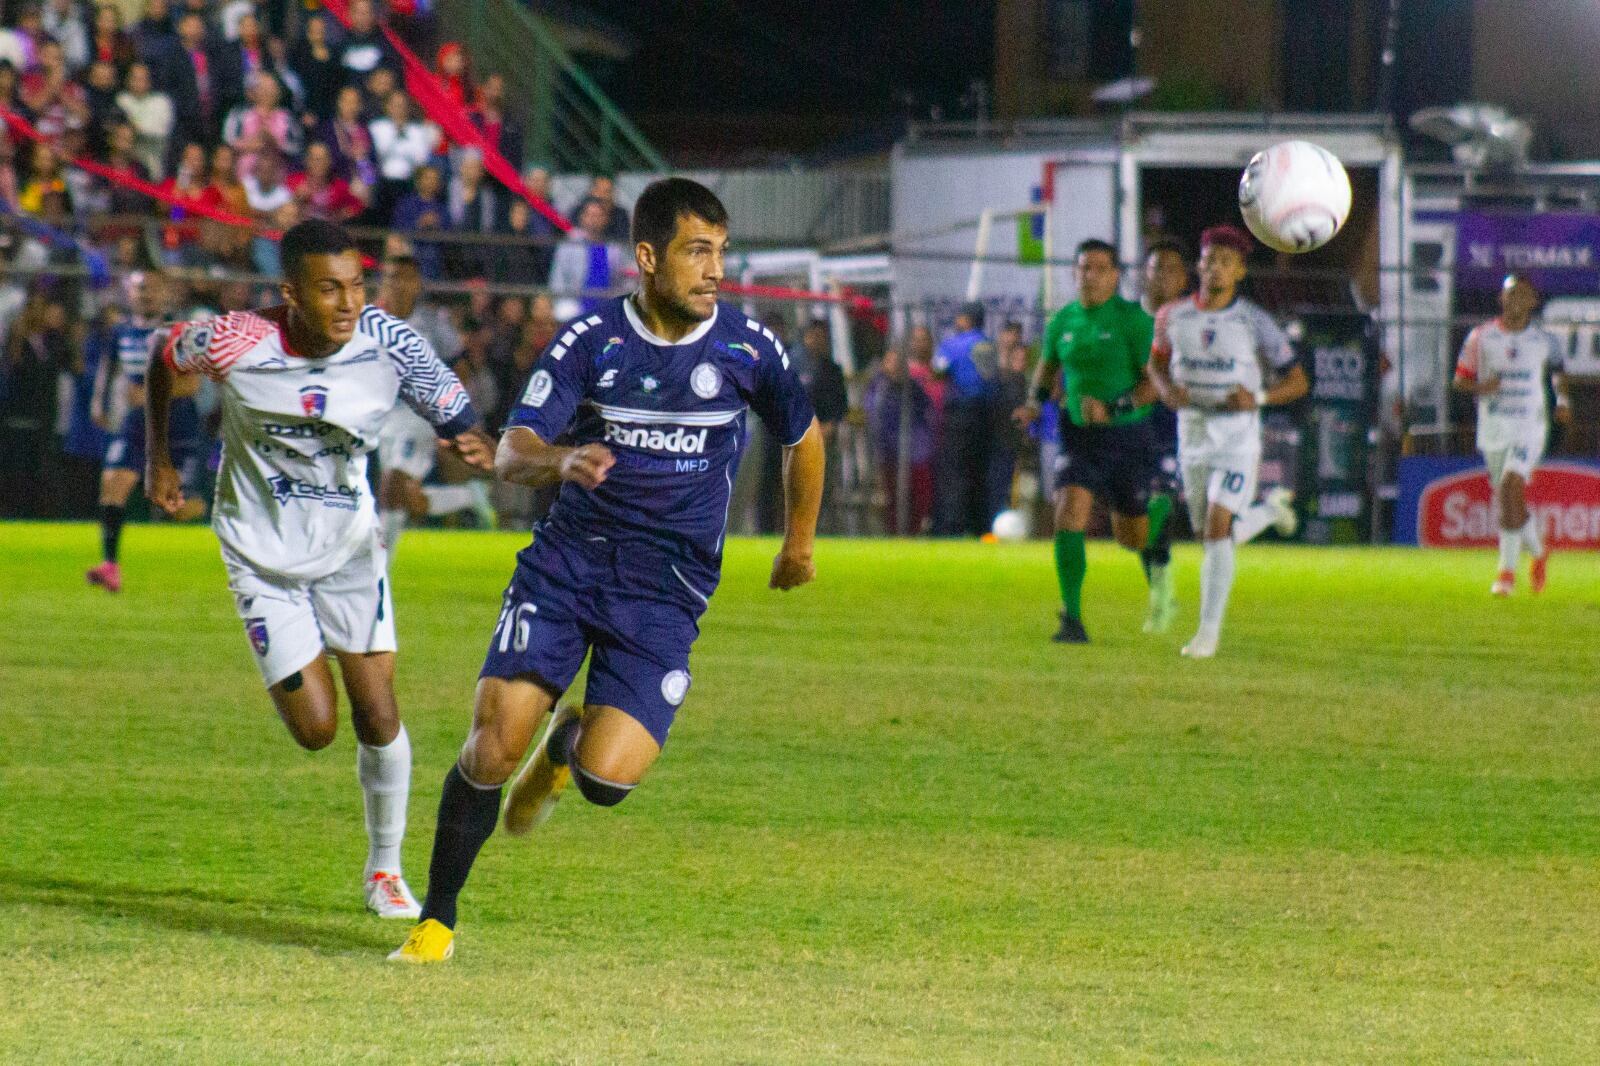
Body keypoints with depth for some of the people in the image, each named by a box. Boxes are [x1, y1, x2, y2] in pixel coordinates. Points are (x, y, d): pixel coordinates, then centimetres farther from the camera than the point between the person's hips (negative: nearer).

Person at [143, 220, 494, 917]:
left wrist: (471, 444, -36)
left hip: (350, 547, 2)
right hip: (263, 558, -2)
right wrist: (158, 461, 4)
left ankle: (385, 868, 17)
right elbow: (164, 358, 0)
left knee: (377, 715, -4)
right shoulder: (235, 344, -22)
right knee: (316, 730, -7)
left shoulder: (388, 343, -18)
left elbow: (455, 417, -12)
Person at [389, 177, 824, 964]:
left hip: (665, 594, 0)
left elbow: (802, 437, 17)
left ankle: (571, 741, 23)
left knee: (606, 781, -16)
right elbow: (512, 454, -12)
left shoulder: (748, 348, -3)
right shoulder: (590, 340, -6)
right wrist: (561, 461, -35)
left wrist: (799, 543, 29)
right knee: (494, 745, -14)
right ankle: (437, 920, 6)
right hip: (566, 564, 0)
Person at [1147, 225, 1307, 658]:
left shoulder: (1254, 323, -8)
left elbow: (1298, 381, -1)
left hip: (1238, 439, -5)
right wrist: (1167, 389, -4)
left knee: (1217, 532, -16)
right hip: (1192, 438, 5)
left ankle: (1209, 631, -9)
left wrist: (1259, 398, -20)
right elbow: (1158, 361, 19)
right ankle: (1268, 512, 45)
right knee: (1210, 535, 13)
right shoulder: (1174, 317, 2)